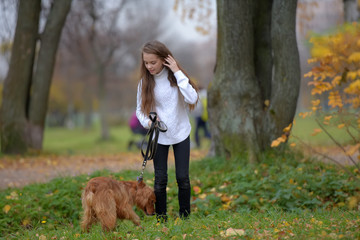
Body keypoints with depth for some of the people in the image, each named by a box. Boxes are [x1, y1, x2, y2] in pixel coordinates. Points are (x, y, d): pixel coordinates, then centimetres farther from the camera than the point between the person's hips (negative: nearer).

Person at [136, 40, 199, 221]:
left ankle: (184, 215, 16)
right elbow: (140, 109, 4)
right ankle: (161, 217, 15)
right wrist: (147, 122, -17)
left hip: (180, 133, -1)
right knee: (160, 179, 2)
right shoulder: (145, 82, -5)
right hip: (159, 137, 1)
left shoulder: (175, 77, -9)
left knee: (183, 177, 2)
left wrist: (178, 73, -24)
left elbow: (192, 99, -23)